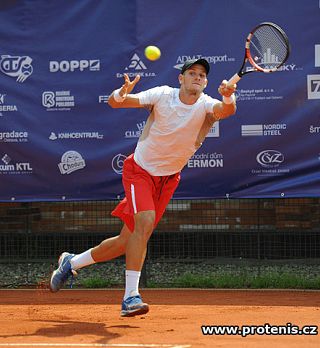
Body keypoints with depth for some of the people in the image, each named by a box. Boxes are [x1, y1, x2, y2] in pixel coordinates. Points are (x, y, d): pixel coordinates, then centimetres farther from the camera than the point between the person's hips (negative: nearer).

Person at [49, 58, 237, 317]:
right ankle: (131, 297, -24)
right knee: (145, 222, -28)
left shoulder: (207, 105, -15)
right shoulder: (163, 95, -17)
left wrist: (228, 99, -61)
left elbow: (225, 111, -38)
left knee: (128, 241, 7)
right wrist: (121, 94, -46)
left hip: (168, 179, 3)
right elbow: (115, 102, -22)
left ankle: (71, 262, 30)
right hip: (140, 170, -3)